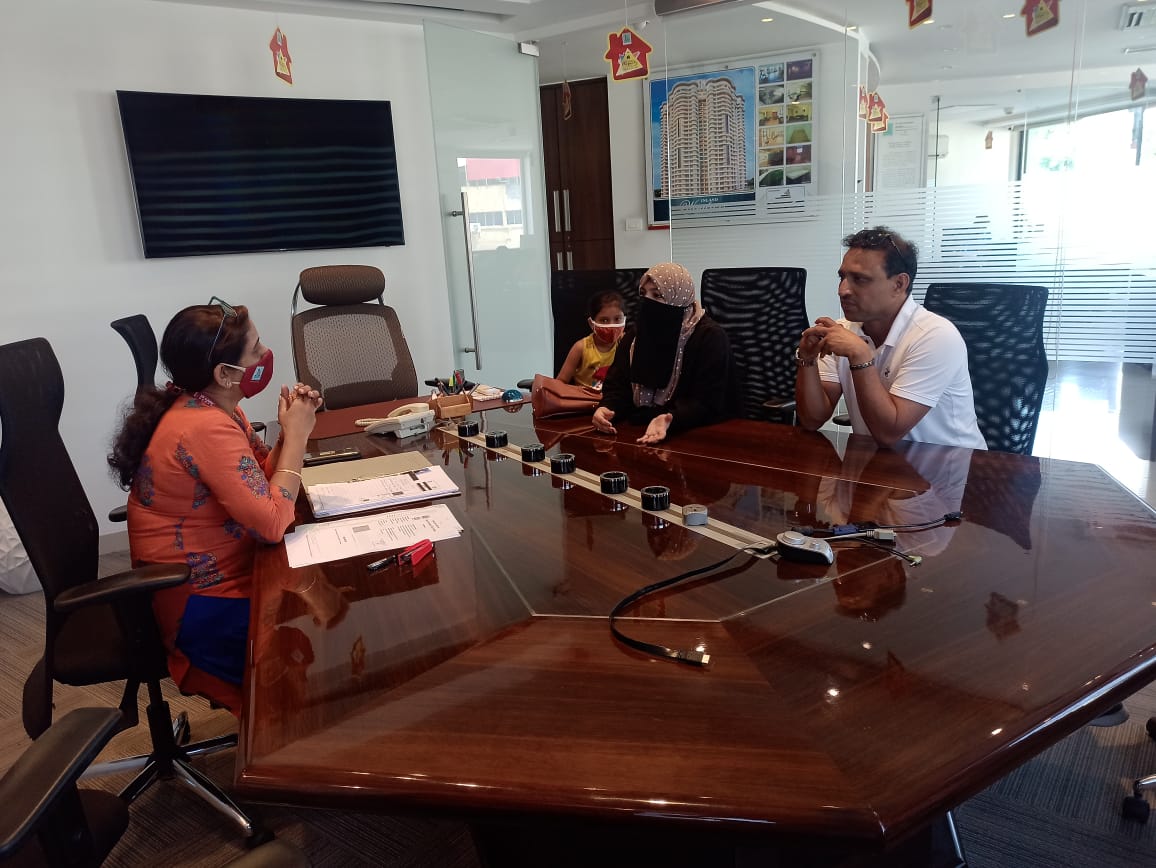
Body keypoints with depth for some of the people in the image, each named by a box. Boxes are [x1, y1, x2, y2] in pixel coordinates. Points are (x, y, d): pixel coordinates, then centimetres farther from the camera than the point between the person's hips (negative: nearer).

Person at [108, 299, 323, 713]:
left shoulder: (210, 405, 2)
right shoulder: (206, 428, -27)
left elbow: (261, 481, 7)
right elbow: (273, 524, -31)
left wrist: (291, 429, -10)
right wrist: (296, 435, -21)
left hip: (216, 578, 9)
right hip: (203, 612, -9)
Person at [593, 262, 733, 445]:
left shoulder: (710, 336, -12)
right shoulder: (637, 335, 8)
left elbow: (708, 402, -18)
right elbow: (618, 385, 5)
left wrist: (670, 420, -35)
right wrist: (607, 408, -18)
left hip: (693, 434, -5)